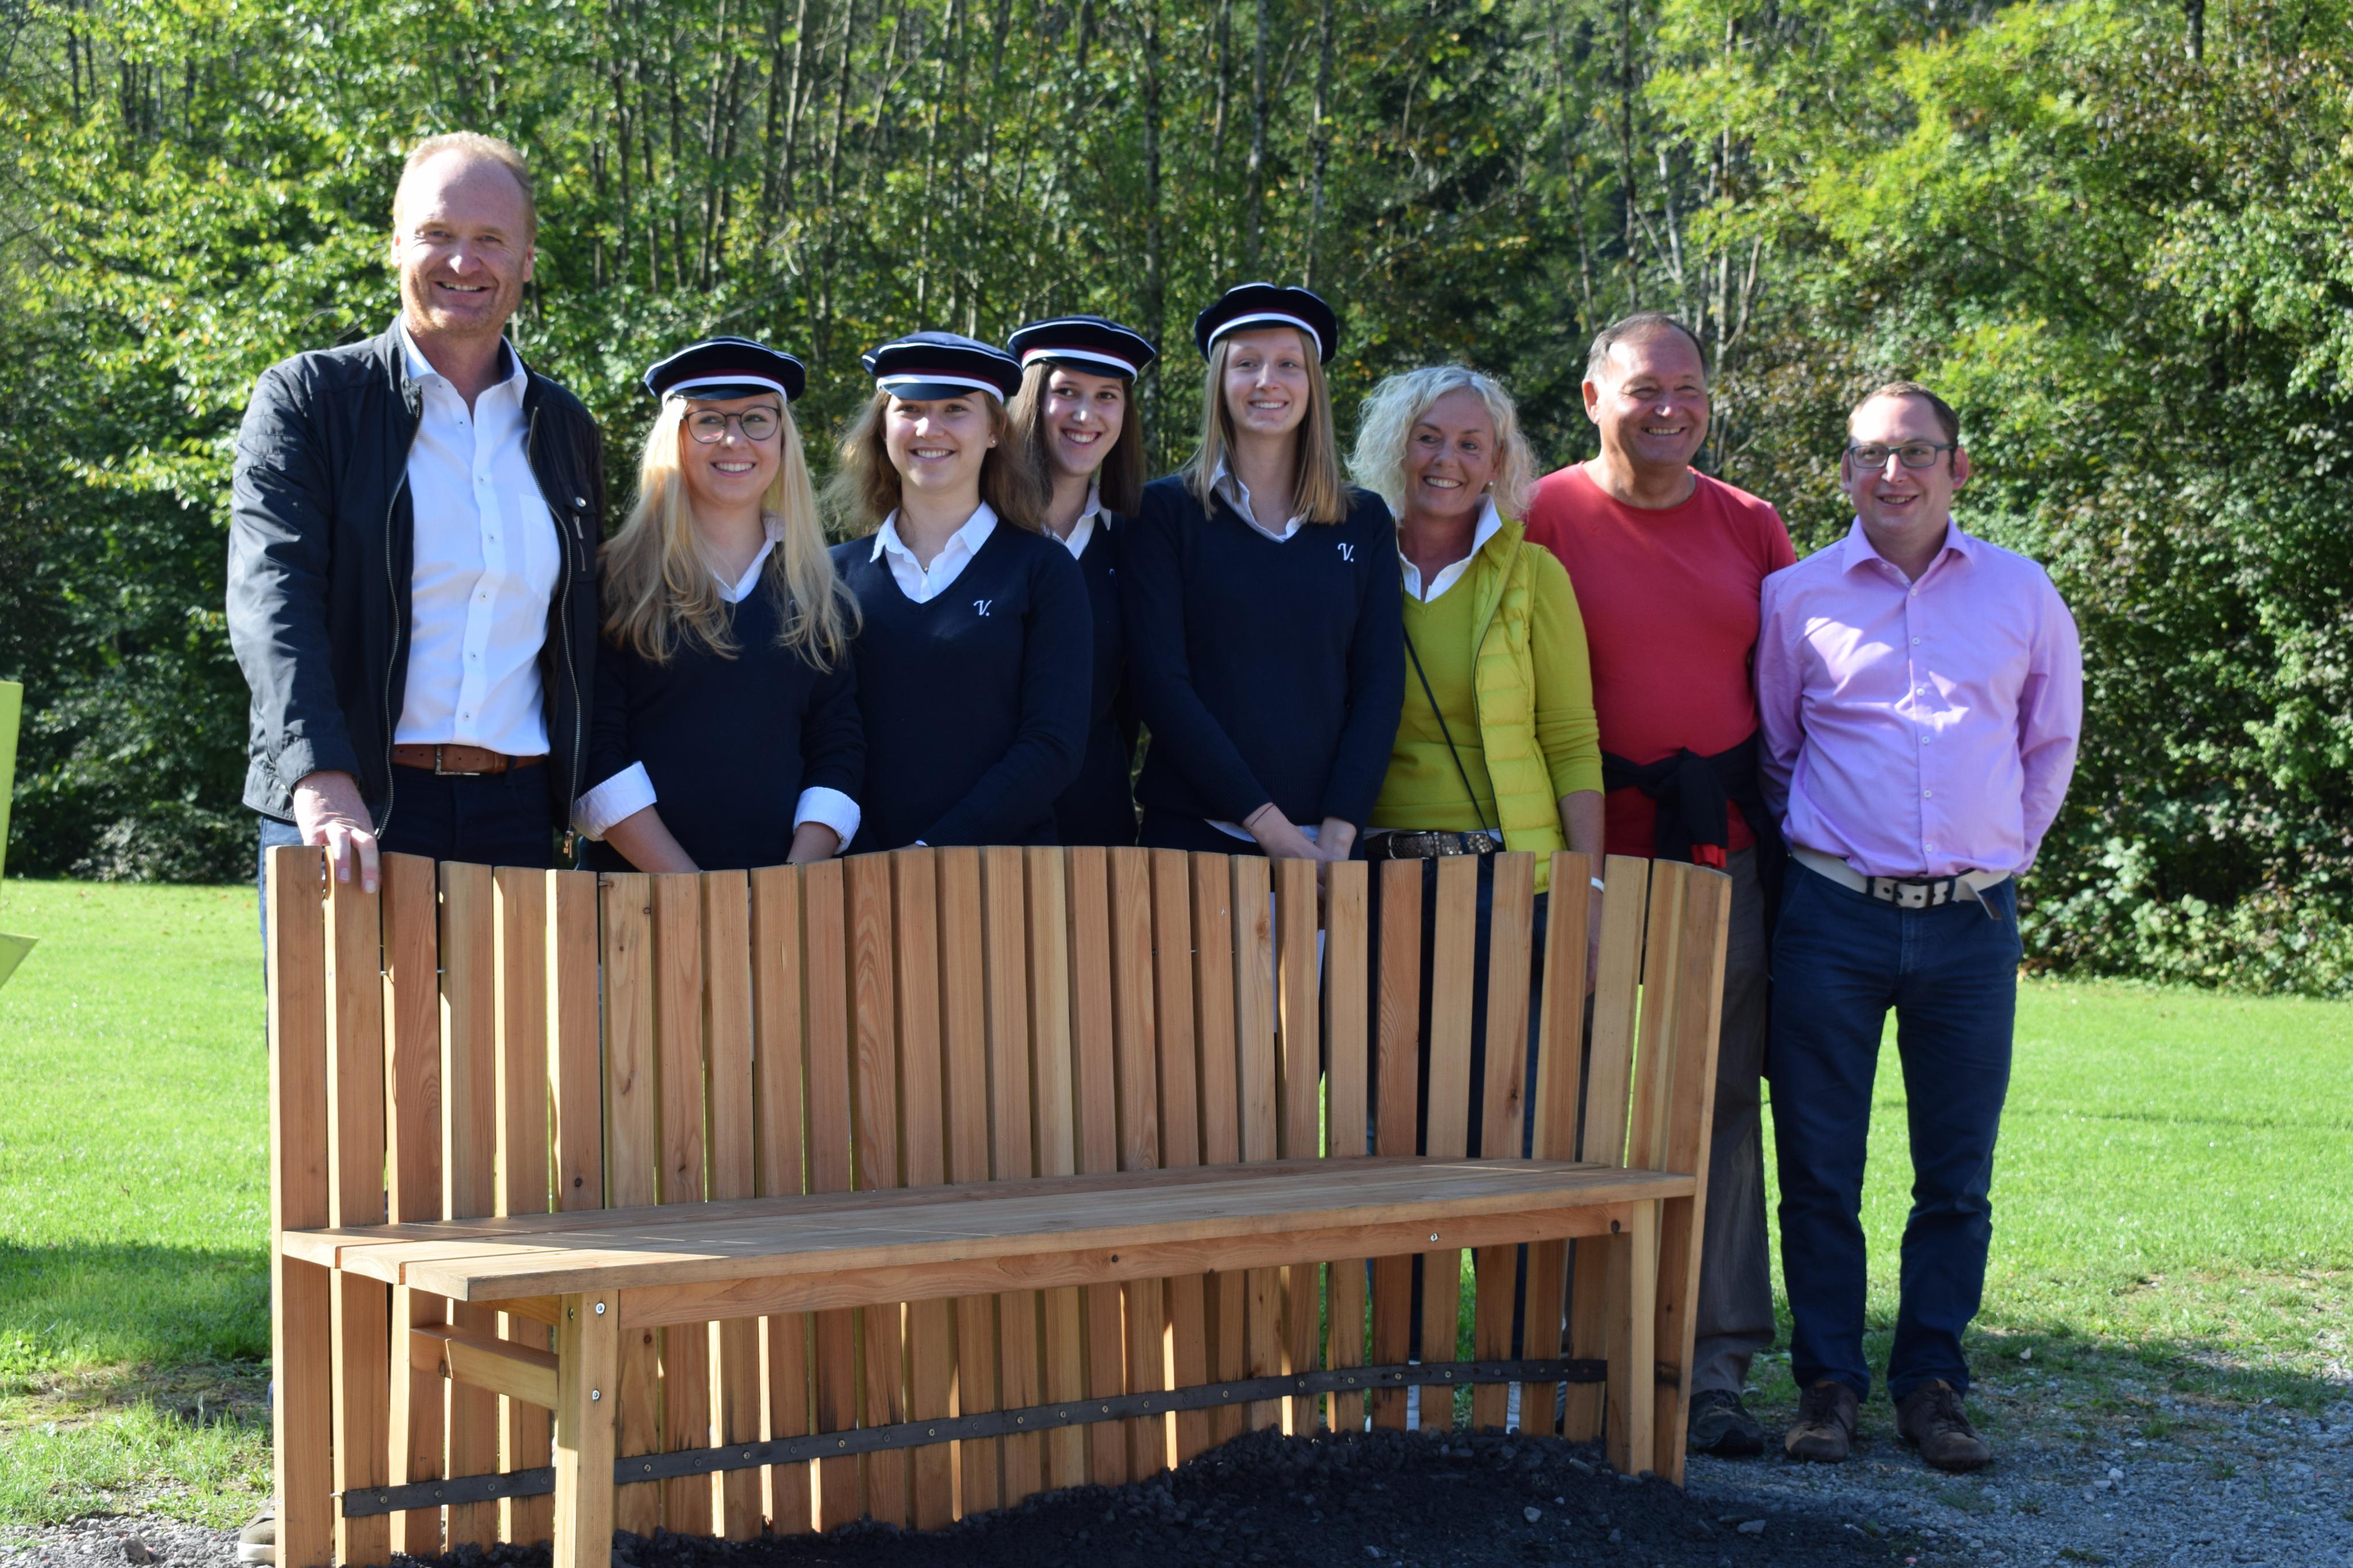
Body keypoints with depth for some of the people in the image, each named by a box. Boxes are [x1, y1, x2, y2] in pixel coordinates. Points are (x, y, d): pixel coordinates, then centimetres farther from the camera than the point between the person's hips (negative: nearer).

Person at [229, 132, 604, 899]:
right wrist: (323, 786, -25)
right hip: (345, 812, -3)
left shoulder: (565, 428, 15)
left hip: (516, 817, 3)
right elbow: (272, 597, -11)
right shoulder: (304, 398, 2)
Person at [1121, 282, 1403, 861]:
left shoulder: (1366, 523, 9)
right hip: (1194, 830, -2)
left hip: (1329, 842, 2)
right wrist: (1266, 822, -14)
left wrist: (1336, 835, -10)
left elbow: (1380, 684, 3)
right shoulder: (1166, 511, 1)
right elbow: (1158, 681, -7)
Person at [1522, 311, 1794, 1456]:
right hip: (1588, 858, -3)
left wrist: (1768, 823, 9)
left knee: (1722, 1105, 3)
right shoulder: (1544, 521, 0)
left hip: (1728, 856, 3)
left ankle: (1714, 1369, 10)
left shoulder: (1751, 527, 11)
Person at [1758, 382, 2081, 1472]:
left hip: (1972, 920, 1)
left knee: (1957, 1176, 5)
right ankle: (1827, 1382, 13)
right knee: (1819, 1168, 2)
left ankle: (1932, 1385, 17)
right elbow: (1768, 751, 15)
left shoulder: (2023, 594, 8)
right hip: (1833, 917, -1)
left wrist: (2003, 850, 15)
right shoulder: (1795, 596, 4)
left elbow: (2052, 744, 20)